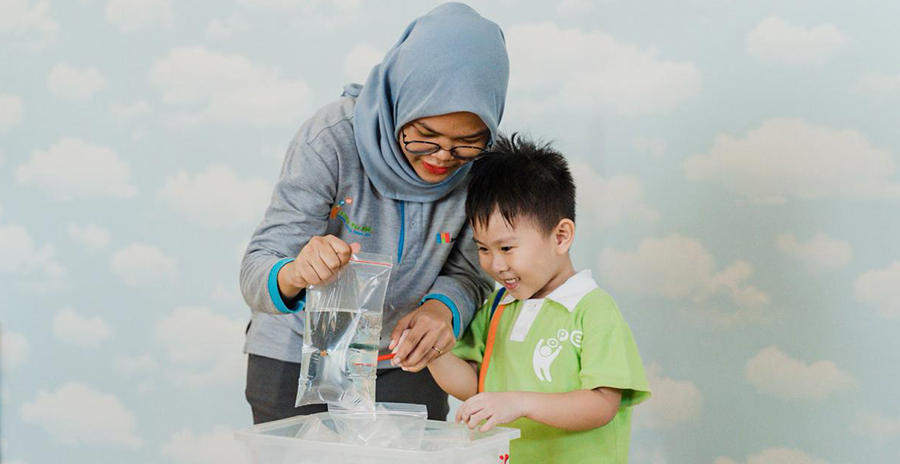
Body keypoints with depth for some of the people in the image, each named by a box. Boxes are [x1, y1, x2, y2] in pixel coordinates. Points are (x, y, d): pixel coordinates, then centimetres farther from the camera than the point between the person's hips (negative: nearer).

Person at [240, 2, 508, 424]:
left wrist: (443, 307, -30)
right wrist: (294, 274, -49)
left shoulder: (482, 163, -15)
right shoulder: (332, 139, -25)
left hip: (406, 361, 3)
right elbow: (257, 271, -26)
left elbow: (470, 273, -7)